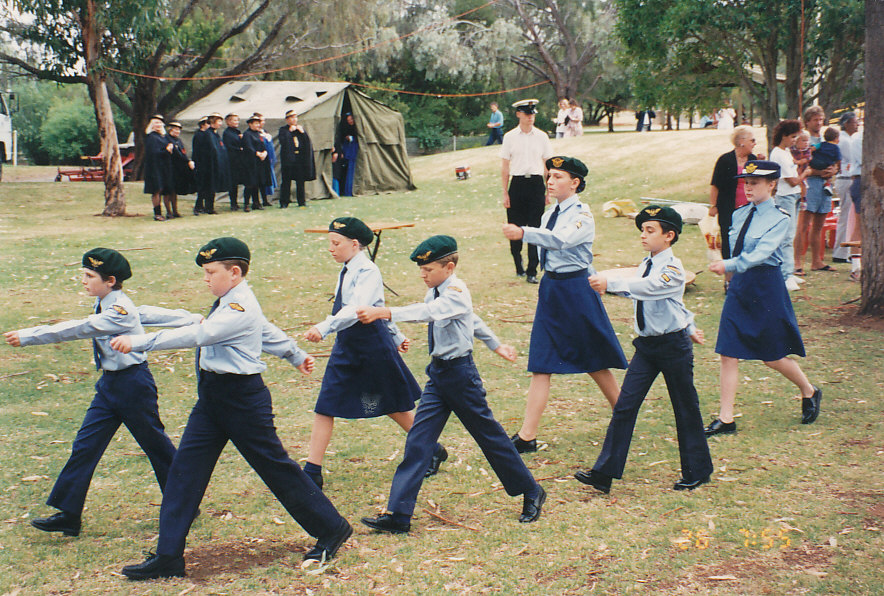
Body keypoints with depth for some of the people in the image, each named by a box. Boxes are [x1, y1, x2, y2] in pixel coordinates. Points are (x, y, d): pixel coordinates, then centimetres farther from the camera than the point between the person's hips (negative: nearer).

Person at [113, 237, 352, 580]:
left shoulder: (240, 310, -20)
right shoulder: (232, 303, 10)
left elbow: (197, 335, -32)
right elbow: (267, 330, 26)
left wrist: (138, 343, -35)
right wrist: (296, 355, 44)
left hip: (243, 398, -9)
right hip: (212, 397, 10)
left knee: (276, 467, 3)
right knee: (185, 470, 2)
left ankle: (331, 529, 21)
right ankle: (168, 557, 6)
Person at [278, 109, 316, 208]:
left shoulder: (300, 128, 15)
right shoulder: (283, 129, 2)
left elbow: (308, 141, 8)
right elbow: (282, 141, -13)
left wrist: (302, 132, -5)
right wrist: (290, 131, -12)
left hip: (300, 159, 4)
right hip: (288, 159, -4)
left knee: (301, 181, 6)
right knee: (286, 181, -4)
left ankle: (302, 201, 14)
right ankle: (284, 202, 0)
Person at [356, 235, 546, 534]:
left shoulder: (457, 293, -20)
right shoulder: (436, 292, 6)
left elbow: (427, 311, -39)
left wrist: (382, 313, -51)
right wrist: (495, 344, 35)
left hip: (460, 372, -8)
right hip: (438, 373, 8)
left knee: (489, 435, 6)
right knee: (418, 439, -1)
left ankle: (531, 492, 27)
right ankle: (397, 514, -2)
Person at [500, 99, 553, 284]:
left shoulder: (541, 136, 7)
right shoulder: (510, 137, 4)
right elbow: (505, 166, 6)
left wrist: (549, 191, 6)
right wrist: (505, 193, 2)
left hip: (536, 184, 0)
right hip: (517, 184, 0)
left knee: (535, 228, -4)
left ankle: (531, 272, 0)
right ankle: (518, 266, 22)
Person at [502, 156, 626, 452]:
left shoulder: (582, 214, -13)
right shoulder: (549, 215, 10)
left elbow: (560, 240, -33)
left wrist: (523, 232, -44)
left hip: (576, 290, -7)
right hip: (550, 289, 7)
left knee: (594, 361, 7)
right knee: (541, 364, 1)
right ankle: (527, 436, 0)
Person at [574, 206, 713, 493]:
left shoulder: (673, 268, -16)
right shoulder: (646, 264, 9)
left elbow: (647, 287, -35)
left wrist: (610, 283, -46)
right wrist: (689, 326, 26)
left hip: (673, 345, -7)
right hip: (646, 344, 7)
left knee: (685, 409, 7)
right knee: (625, 405, -2)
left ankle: (696, 472, 25)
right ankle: (604, 472, -3)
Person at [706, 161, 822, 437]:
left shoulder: (779, 219, -11)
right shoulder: (739, 215, 7)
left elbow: (761, 253, -25)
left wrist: (729, 265, -35)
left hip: (766, 288, -5)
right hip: (738, 287, 6)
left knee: (772, 356, 7)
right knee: (728, 353, -1)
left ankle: (809, 392, 35)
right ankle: (726, 419, 3)